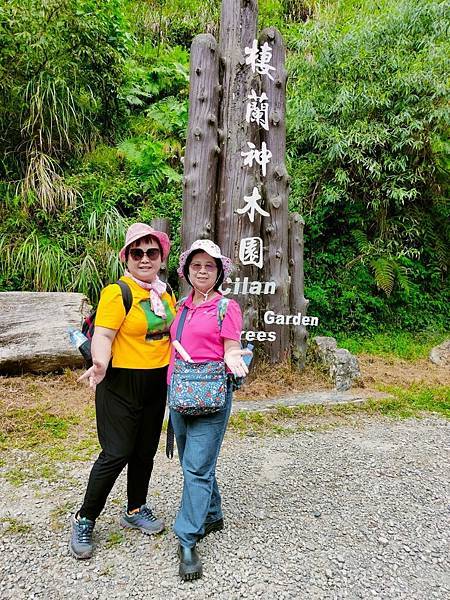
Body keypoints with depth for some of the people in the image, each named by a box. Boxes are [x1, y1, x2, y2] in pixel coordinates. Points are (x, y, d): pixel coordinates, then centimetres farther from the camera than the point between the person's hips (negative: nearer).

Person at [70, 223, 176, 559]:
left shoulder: (165, 292, 7)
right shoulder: (117, 292, -14)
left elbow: (173, 332, 17)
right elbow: (103, 334, -23)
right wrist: (100, 363, -42)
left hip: (157, 383, 7)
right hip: (122, 383, -6)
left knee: (145, 452, 17)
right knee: (116, 454, -2)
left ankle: (135, 510, 38)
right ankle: (85, 520, 22)